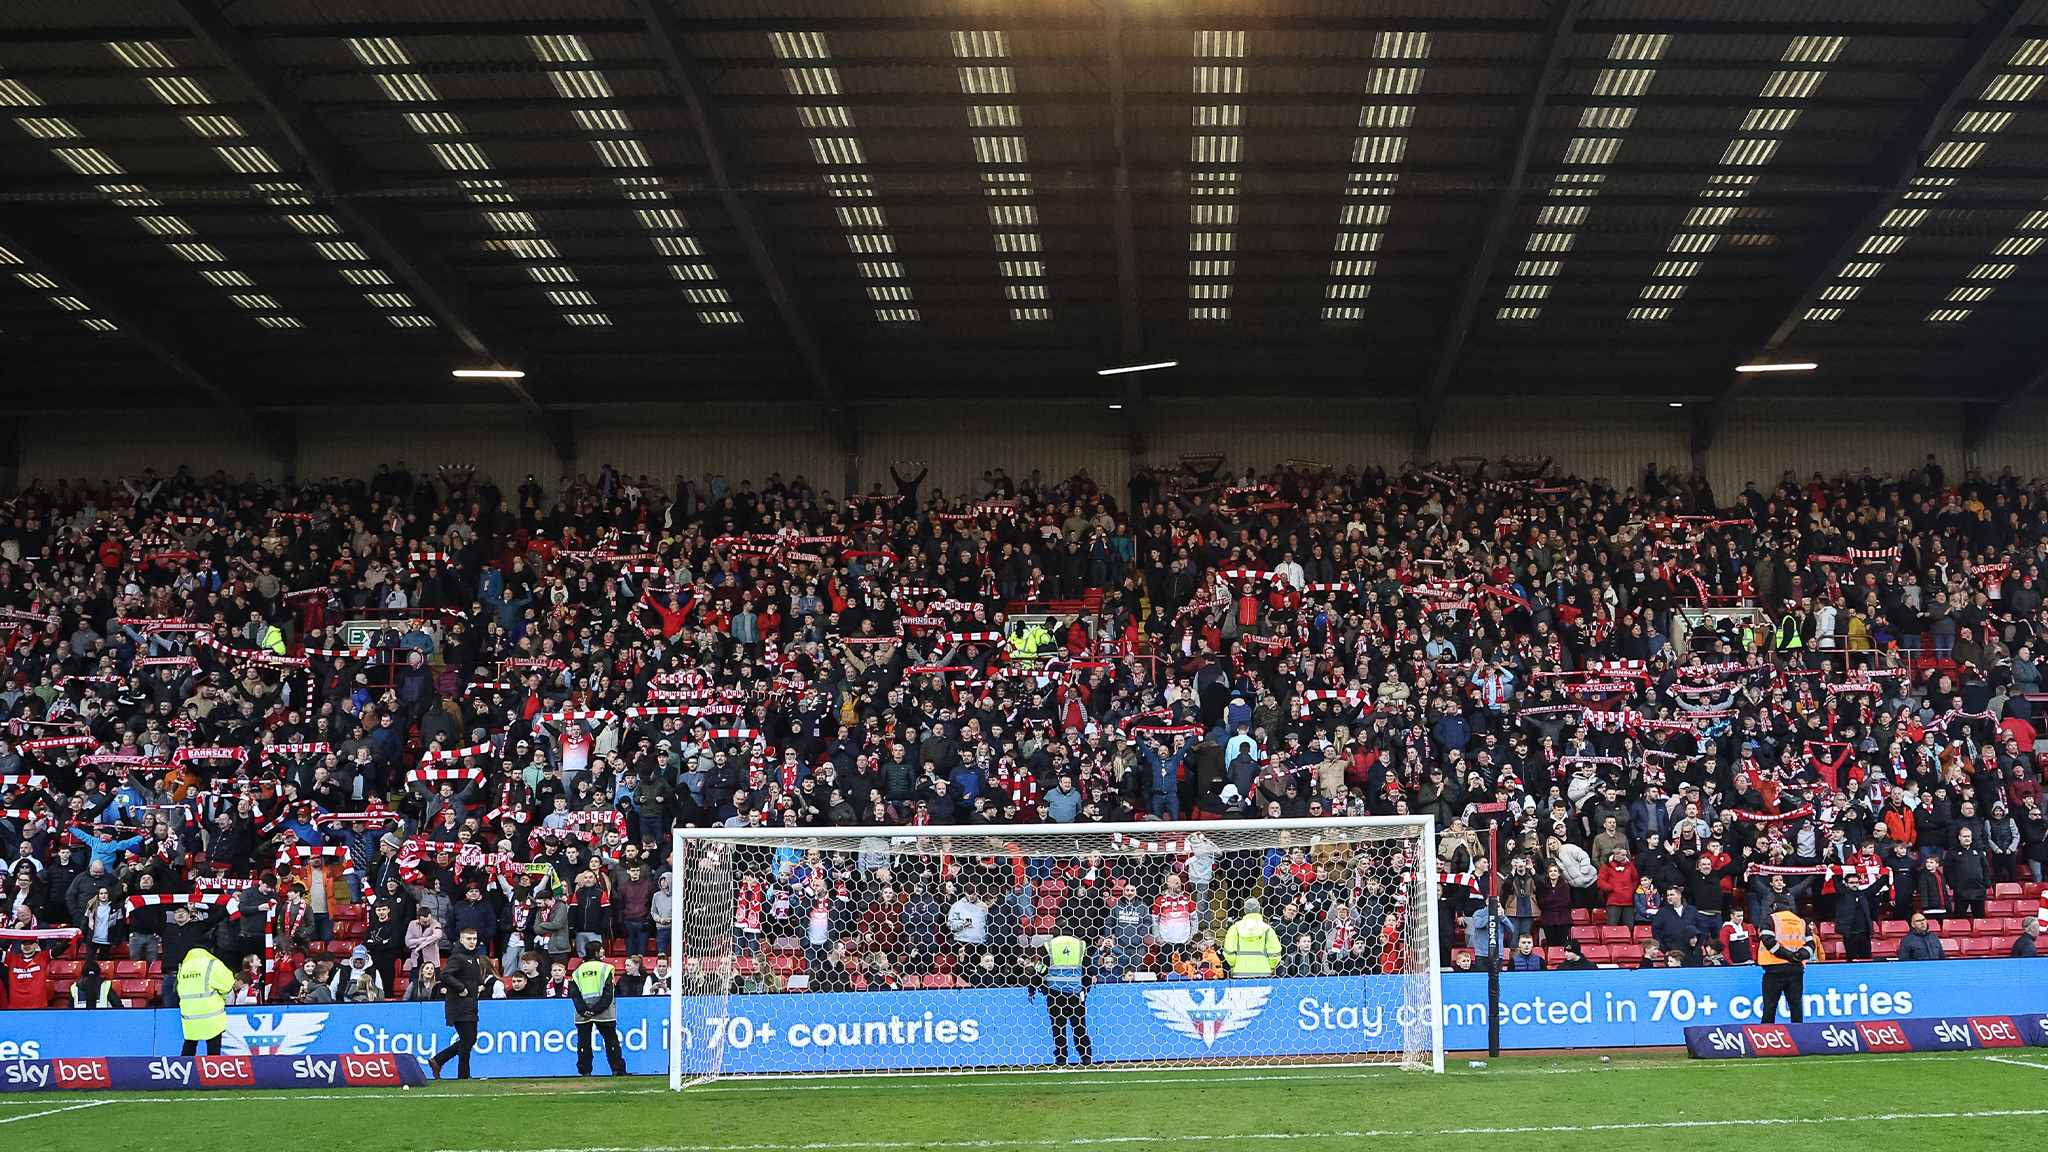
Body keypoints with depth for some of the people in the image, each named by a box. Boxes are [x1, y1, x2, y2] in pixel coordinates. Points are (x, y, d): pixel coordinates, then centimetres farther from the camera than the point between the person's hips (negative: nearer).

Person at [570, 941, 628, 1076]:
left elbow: (574, 993, 0)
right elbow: (609, 993, -10)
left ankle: (584, 1071, 3)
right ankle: (617, 1069, 5)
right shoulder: (605, 968, -2)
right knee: (611, 1040, 6)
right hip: (603, 1014, -2)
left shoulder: (578, 970, 9)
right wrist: (597, 1010, -10)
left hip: (583, 1014, 2)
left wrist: (583, 1010, -7)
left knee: (583, 1042, 6)